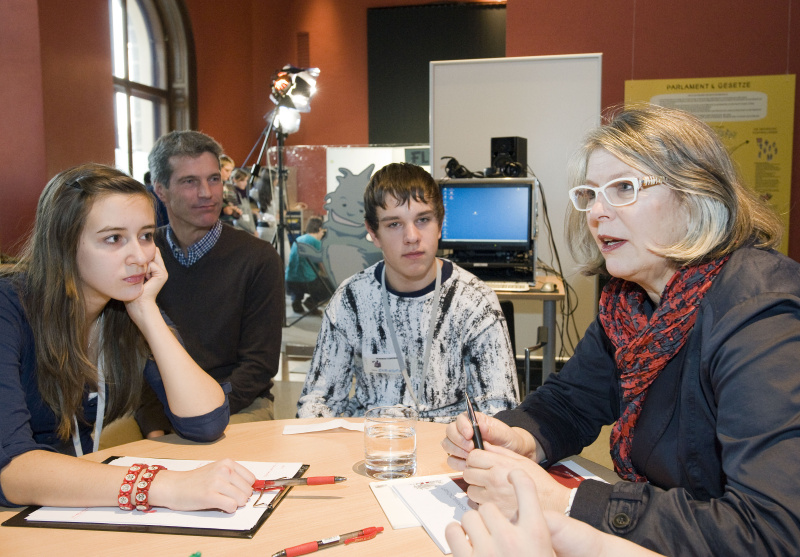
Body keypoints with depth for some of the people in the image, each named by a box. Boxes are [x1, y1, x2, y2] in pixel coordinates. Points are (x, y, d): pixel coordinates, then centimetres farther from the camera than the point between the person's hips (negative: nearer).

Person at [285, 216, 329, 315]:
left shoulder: (297, 240, 16)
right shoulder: (317, 242, -3)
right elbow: (322, 267, -5)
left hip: (289, 283, 6)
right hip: (308, 282, -6)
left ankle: (296, 300, 10)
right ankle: (312, 301, -6)